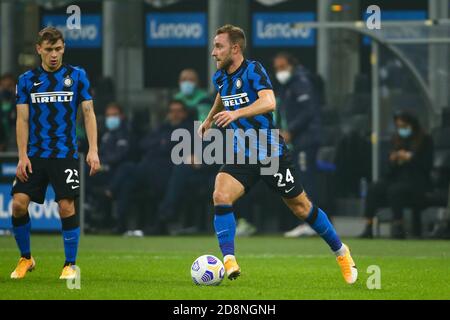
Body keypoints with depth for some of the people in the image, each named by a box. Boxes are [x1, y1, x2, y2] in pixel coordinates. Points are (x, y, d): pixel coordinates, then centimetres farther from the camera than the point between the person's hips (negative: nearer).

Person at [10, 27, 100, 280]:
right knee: (19, 204, -8)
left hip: (65, 154, -2)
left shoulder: (77, 76, 3)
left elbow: (89, 113, 2)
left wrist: (93, 150, -8)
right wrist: (23, 156, -4)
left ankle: (71, 265, 5)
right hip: (35, 155, 2)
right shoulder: (27, 80, 6)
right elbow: (23, 119, 5)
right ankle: (26, 258, 12)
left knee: (67, 207, -8)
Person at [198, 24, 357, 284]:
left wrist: (236, 113, -46)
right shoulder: (220, 77, 5)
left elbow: (269, 102, -34)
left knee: (301, 207, 6)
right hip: (241, 155, 5)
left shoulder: (253, 70, -16)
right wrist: (210, 119, 35)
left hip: (272, 154, -5)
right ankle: (229, 261, -21)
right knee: (220, 196, -21)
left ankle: (341, 253, 26)